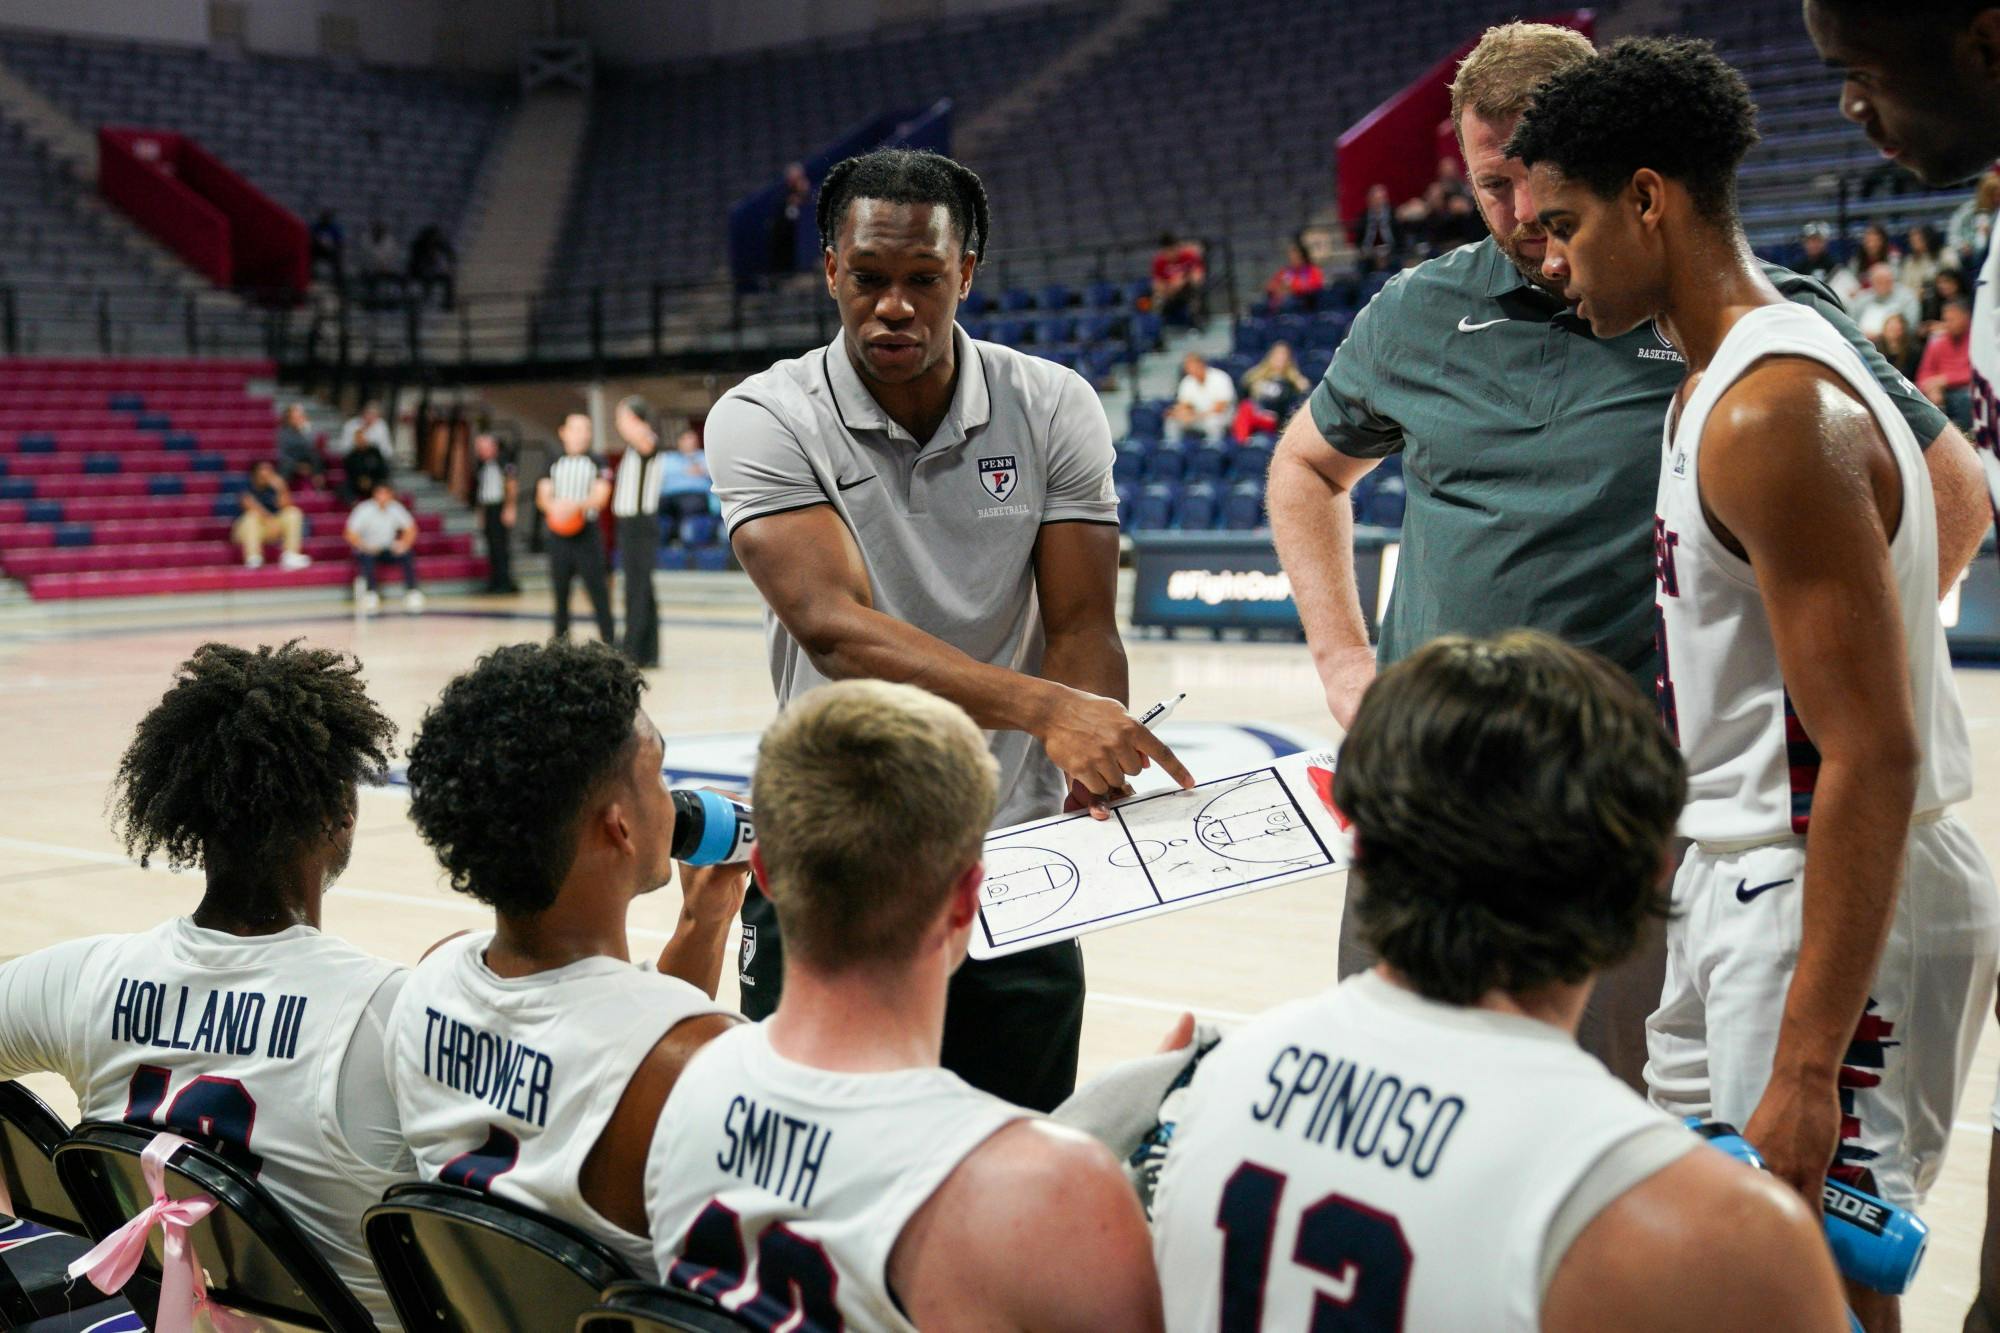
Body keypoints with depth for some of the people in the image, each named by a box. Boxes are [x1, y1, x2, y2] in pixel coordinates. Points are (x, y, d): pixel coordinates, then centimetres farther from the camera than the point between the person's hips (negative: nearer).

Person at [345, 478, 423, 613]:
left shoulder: (396, 508, -5)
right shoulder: (364, 510, -15)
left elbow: (411, 529, -1)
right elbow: (350, 534, -19)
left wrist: (405, 543, -22)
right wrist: (364, 546, -36)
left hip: (389, 550, 3)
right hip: (368, 550, -3)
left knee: (408, 553, -24)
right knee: (367, 556, -36)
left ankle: (412, 593, -23)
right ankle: (371, 594, -36)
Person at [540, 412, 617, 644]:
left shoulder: (597, 463, 0)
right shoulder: (554, 464, 10)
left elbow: (601, 497, -7)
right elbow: (542, 497, 8)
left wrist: (577, 504, -26)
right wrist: (553, 506, -16)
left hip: (586, 531, -3)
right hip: (558, 532, 3)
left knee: (596, 585, -7)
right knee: (560, 585, 8)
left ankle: (608, 637, -5)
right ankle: (560, 637, 18)